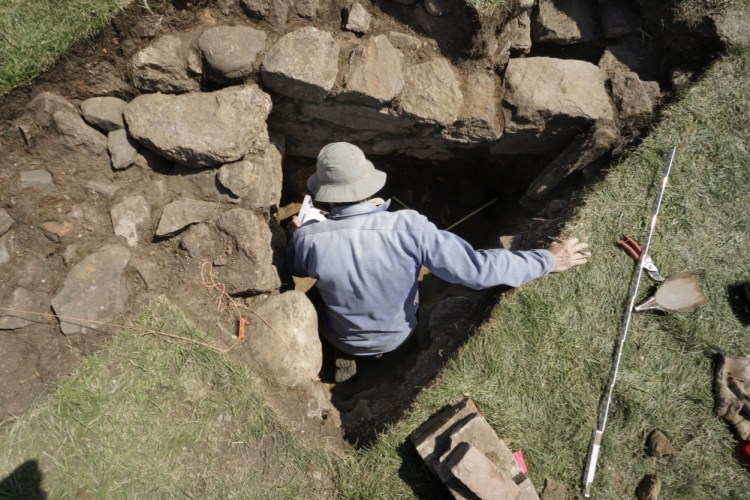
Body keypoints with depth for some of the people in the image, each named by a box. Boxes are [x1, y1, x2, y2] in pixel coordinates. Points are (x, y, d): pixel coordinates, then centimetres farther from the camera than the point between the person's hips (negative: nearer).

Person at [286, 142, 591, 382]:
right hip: (397, 334, 0)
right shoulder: (408, 228, -35)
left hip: (342, 339, 0)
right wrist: (547, 260, -19)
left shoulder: (308, 239, -30)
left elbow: (296, 269, -5)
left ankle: (346, 355, 27)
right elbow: (476, 268, -32)